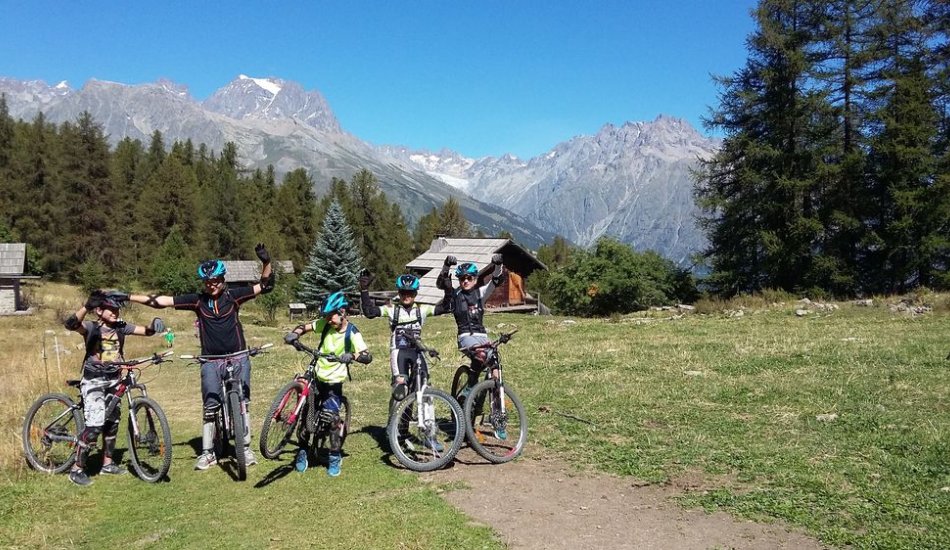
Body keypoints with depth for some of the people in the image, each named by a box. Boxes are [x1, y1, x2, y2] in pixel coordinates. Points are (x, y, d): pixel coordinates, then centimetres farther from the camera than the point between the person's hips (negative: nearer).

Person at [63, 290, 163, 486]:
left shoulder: (121, 327, 1)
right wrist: (87, 306, -49)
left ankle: (107, 463, 31)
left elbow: (145, 331, 0)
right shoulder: (91, 327, -13)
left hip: (113, 381, 6)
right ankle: (77, 469, -2)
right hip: (93, 381, -6)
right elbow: (71, 324, -32)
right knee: (95, 425, -15)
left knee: (112, 422, 15)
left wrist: (153, 326, -24)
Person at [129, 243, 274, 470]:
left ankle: (246, 448, 12)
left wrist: (266, 262, -21)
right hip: (211, 361, 1)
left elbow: (265, 286, -4)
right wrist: (127, 297, -3)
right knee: (210, 407, 2)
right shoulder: (198, 300, 1)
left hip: (238, 357, -1)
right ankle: (207, 452, 11)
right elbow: (161, 301, 1)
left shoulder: (233, 295, -1)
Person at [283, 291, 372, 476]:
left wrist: (352, 356, -45)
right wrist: (294, 334, -13)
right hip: (316, 377, 4)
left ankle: (335, 457, 6)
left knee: (333, 418, -13)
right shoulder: (326, 324, -3)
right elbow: (305, 327, 9)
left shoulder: (352, 333, -15)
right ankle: (302, 452, 26)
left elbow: (368, 357, -24)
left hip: (334, 382, -4)